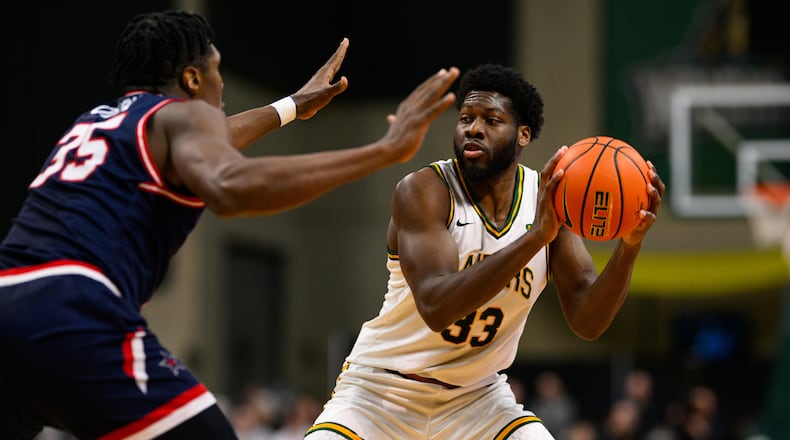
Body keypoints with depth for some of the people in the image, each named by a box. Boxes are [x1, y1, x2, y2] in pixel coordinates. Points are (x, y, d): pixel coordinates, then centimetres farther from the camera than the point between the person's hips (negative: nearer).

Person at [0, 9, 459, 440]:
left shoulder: (96, 120, 32)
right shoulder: (185, 113, 9)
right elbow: (231, 188, -16)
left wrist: (293, 106, 69)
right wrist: (385, 150, -15)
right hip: (76, 317, -8)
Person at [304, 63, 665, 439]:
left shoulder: (554, 198, -5)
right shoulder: (423, 190, -19)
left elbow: (587, 322, -10)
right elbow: (436, 308, -34)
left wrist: (629, 245, -28)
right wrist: (536, 236, -41)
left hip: (476, 396, 4)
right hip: (382, 390, -4)